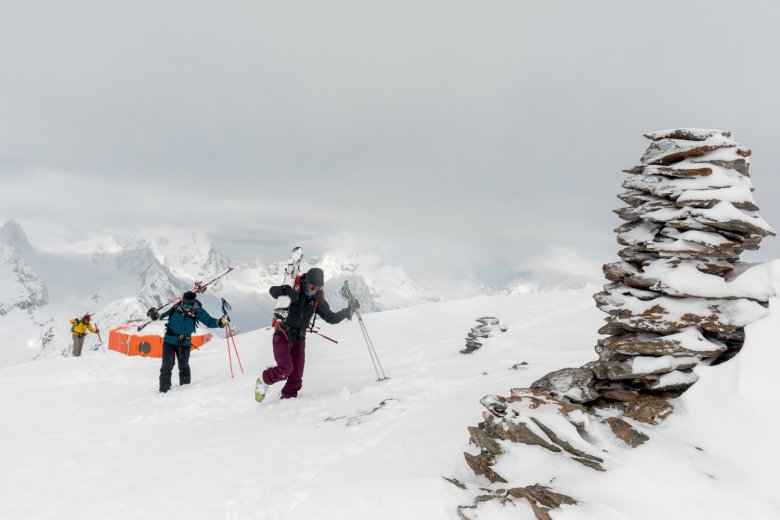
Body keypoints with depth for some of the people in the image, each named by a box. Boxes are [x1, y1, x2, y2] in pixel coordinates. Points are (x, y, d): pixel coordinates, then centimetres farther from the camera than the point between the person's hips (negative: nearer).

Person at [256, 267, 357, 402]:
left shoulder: (317, 300, 5)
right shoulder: (295, 290, -8)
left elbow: (331, 318, 11)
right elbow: (273, 291, -14)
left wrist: (347, 311, 2)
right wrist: (286, 290, -33)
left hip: (299, 339, 5)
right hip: (282, 336, -4)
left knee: (296, 377, 1)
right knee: (285, 369, -16)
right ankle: (264, 380, 12)